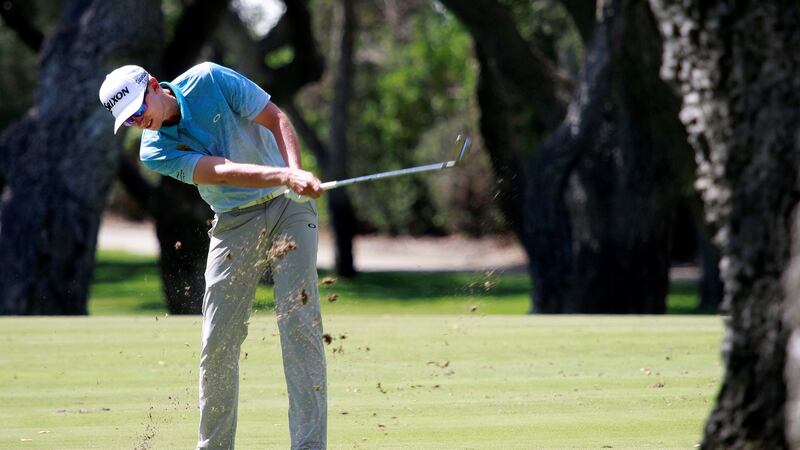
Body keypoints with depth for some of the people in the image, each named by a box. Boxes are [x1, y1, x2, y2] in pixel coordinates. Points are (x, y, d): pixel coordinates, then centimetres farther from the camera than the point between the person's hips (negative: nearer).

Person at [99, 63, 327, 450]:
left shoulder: (208, 80, -10)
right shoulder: (155, 152, -9)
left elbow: (276, 119, -9)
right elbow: (221, 171, -23)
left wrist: (297, 172, -27)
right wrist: (284, 176, -37)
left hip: (288, 205, -2)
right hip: (234, 225, 2)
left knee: (299, 324, -12)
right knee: (218, 342, -3)